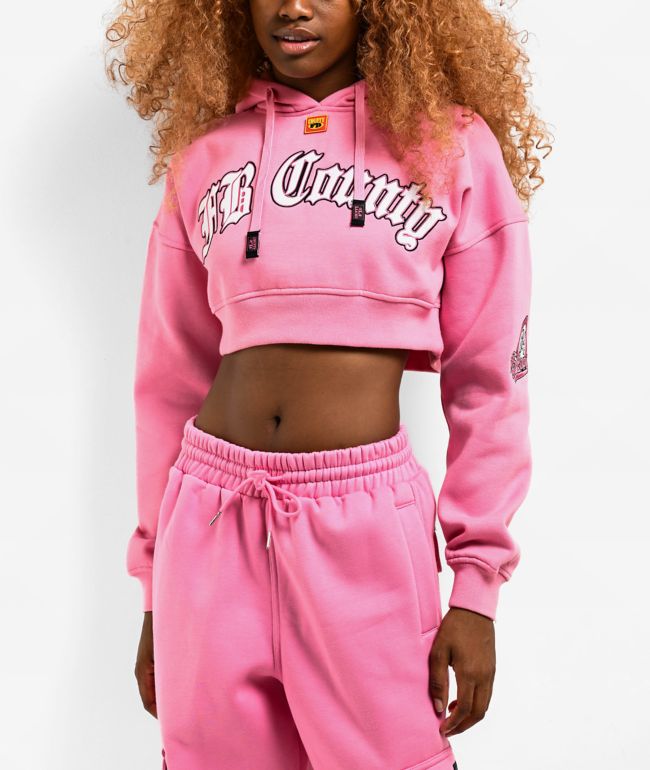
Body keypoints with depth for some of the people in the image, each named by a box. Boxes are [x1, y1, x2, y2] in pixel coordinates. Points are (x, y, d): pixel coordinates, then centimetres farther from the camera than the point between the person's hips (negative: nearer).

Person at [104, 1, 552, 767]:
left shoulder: (454, 145, 2)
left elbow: (489, 380, 1)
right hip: (213, 521, 3)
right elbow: (170, 381, 11)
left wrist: (477, 587, -2)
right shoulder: (203, 157, 9)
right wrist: (155, 586, 12)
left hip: (366, 525, -2)